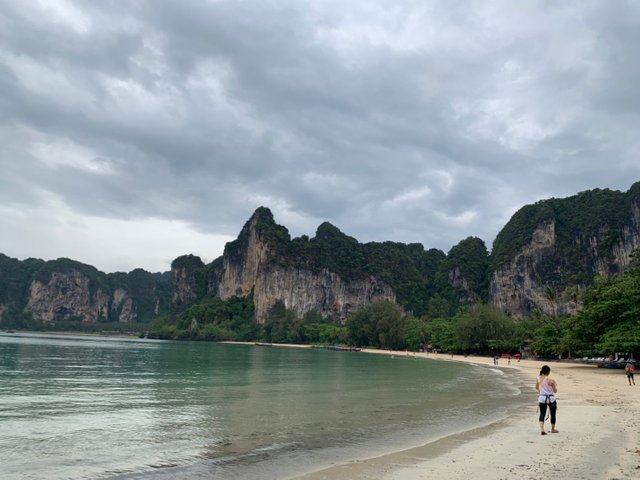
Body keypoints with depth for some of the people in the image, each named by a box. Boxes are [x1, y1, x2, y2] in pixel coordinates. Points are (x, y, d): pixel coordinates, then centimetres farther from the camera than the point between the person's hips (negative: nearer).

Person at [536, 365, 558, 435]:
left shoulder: (538, 379, -2)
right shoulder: (551, 380, -16)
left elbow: (537, 388, 13)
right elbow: (555, 391, -6)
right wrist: (556, 385, 12)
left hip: (542, 398, 3)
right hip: (551, 399, -3)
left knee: (542, 414, 6)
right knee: (553, 414, 16)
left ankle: (542, 429, -9)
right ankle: (553, 429, 29)